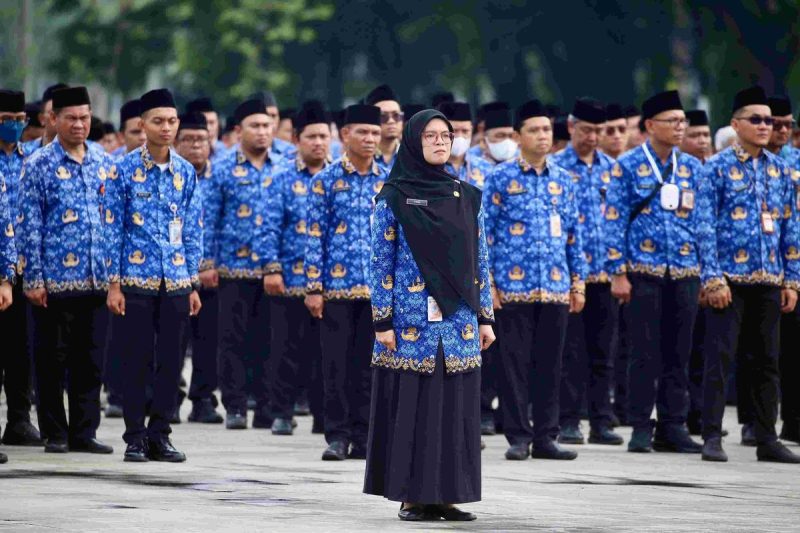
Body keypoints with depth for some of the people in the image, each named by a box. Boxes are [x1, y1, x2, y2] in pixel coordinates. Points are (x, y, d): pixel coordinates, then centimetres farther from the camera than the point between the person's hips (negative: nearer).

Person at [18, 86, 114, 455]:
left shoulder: (104, 164, 11)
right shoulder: (39, 166, -2)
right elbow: (28, 227, -5)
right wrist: (32, 279, -10)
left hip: (97, 281, 4)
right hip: (54, 281, -4)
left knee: (91, 360, 6)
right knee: (52, 360, 3)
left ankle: (85, 433, 13)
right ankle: (55, 434, 11)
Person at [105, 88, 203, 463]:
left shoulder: (186, 172, 7)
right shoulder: (124, 169, -2)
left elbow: (192, 231, 11)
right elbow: (113, 228, -2)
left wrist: (193, 284, 7)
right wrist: (114, 283, -7)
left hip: (176, 281, 3)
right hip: (137, 279, -3)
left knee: (170, 361, 5)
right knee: (137, 361, 0)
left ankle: (160, 435, 14)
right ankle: (135, 437, 8)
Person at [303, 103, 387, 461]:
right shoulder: (326, 181, 1)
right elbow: (314, 237, -1)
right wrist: (313, 287, -6)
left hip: (378, 289, 2)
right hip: (336, 288, -2)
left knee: (367, 365, 5)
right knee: (336, 364, -1)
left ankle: (362, 437, 10)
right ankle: (338, 436, 5)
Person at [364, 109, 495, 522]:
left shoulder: (467, 197, 10)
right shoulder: (393, 198, -1)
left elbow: (480, 261, 12)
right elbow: (380, 263, -3)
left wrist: (485, 317, 7)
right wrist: (383, 321, -9)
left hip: (458, 321, 4)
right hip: (411, 321, -4)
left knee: (455, 407, 3)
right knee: (410, 407, -2)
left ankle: (444, 495, 8)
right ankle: (411, 497, 4)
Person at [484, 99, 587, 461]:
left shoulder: (562, 180, 11)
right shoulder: (500, 179, -1)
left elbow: (573, 234, 14)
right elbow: (485, 231, -2)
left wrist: (578, 281, 10)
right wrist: (487, 282, -7)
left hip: (556, 288, 4)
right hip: (514, 287, -4)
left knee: (550, 363, 5)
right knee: (515, 362, 0)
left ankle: (545, 437, 11)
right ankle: (518, 437, 5)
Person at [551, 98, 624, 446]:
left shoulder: (612, 168, 11)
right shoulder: (555, 167, -1)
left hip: (605, 273, 4)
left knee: (603, 351, 6)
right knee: (571, 350, -1)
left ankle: (601, 422, 11)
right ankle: (569, 422, 4)